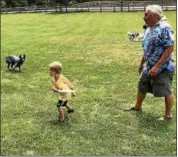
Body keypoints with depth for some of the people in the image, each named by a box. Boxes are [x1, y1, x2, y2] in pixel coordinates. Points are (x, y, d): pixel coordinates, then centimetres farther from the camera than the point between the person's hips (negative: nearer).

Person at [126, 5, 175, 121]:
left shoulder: (165, 28, -19)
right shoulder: (149, 29, 7)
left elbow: (170, 48, -24)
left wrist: (157, 66, -27)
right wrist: (142, 63, 22)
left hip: (163, 67, -9)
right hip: (149, 67, 9)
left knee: (166, 91, 4)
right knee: (142, 87, 18)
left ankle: (168, 115, 20)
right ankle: (138, 107, 38)